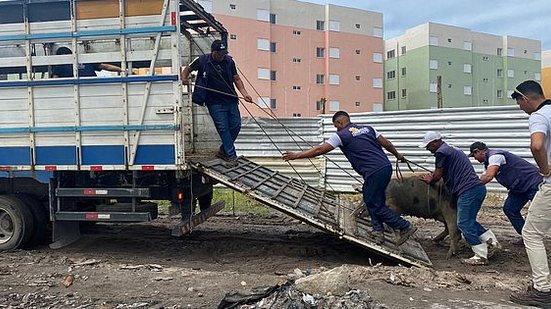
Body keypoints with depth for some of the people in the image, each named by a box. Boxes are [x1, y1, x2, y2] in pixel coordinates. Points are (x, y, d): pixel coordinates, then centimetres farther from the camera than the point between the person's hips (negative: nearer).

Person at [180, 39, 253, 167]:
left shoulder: (229, 61, 6)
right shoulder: (202, 61, -2)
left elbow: (236, 79, 11)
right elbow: (187, 69, 12)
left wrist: (244, 93, -1)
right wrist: (184, 79, -10)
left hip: (230, 100, 4)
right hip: (215, 103, -4)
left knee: (236, 125, 3)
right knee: (223, 128, -6)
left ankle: (223, 151, 22)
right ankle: (231, 155, 3)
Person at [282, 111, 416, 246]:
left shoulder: (341, 135, -2)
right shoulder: (367, 128, 17)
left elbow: (319, 150, -4)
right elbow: (386, 144, 20)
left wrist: (296, 155, 4)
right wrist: (398, 155, 39)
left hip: (374, 173, -8)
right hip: (386, 167, 8)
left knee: (375, 205, 5)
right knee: (370, 200, 20)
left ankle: (405, 227, 10)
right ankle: (378, 231, 18)